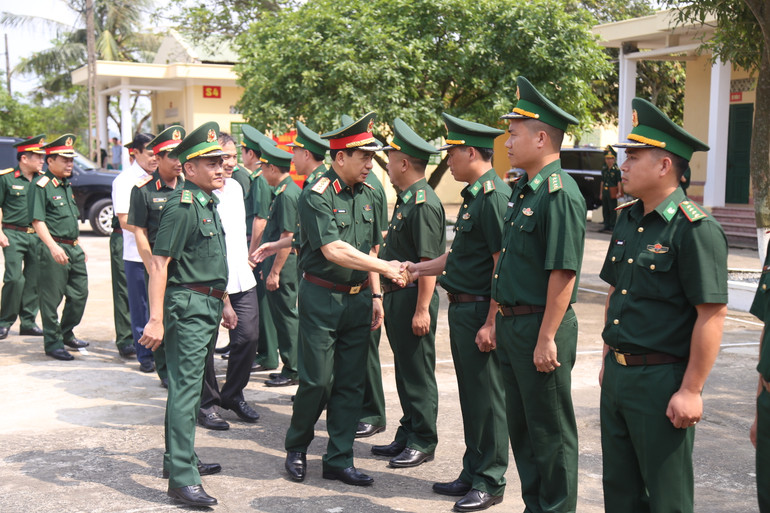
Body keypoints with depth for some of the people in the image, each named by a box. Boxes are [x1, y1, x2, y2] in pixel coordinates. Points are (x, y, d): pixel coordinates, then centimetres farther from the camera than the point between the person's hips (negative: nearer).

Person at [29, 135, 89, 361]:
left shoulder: (67, 185, 17)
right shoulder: (41, 186, -9)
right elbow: (37, 221, -16)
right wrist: (53, 247, -26)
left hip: (74, 248, 8)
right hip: (54, 250, -8)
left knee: (79, 294, 12)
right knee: (52, 298, 0)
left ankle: (67, 334, 29)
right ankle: (53, 343, 9)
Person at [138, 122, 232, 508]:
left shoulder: (208, 203, 14)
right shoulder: (182, 206, -15)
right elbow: (159, 263, -20)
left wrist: (224, 303, 25)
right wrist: (156, 319, -25)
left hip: (208, 306, 10)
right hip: (188, 306, -10)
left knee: (188, 385, 18)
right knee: (186, 389, -9)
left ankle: (179, 457, 30)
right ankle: (182, 479, -6)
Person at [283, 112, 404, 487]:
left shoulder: (366, 195, 9)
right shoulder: (317, 197, -13)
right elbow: (334, 250, -23)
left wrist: (375, 294, 10)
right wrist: (386, 268, -24)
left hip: (357, 299, 6)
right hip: (321, 299, -6)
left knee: (351, 383, 8)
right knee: (317, 381, -1)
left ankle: (339, 460, 18)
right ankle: (296, 448, 23)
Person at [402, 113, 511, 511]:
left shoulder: (495, 196, -17)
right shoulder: (474, 195, 14)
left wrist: (491, 323, -23)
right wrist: (418, 268, 20)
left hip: (480, 311, -10)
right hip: (462, 309, 10)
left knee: (487, 398, 0)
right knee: (470, 395, 16)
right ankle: (472, 474, 28)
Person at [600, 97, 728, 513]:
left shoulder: (695, 229, -16)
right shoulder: (627, 218, 10)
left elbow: (712, 314, -19)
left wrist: (690, 392, -20)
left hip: (662, 381, -8)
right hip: (617, 375, 8)